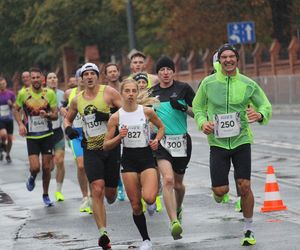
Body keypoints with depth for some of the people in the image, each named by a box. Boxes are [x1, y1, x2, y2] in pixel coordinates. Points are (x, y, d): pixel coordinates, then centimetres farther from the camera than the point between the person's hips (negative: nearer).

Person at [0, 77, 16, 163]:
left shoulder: (10, 94, -2)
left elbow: (15, 106, 5)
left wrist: (11, 104, -15)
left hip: (9, 119, 2)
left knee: (10, 138, 5)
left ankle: (8, 155, 26)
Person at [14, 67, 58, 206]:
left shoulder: (50, 93, -5)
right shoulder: (23, 94, -6)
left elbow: (55, 115, -1)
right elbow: (16, 110, 9)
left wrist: (47, 115, -23)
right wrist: (20, 124, -7)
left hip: (47, 135, 1)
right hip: (31, 136, -1)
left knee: (46, 167, 5)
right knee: (35, 167, -12)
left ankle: (45, 195, 24)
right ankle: (32, 178, 26)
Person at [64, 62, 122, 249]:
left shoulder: (108, 92, -5)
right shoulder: (77, 100, 7)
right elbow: (68, 118, 25)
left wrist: (109, 116, -21)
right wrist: (68, 128, 3)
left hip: (111, 147, -1)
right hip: (91, 149, 1)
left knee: (110, 192, 7)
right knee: (97, 190, -15)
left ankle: (111, 198, 48)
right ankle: (103, 233, -16)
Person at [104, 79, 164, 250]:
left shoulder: (147, 112, -3)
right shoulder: (116, 117, -2)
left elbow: (161, 127, 15)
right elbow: (106, 145, 1)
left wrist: (156, 140, -4)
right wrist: (119, 137, -16)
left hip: (147, 157, -1)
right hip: (128, 160, 1)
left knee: (149, 198, -22)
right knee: (135, 205, 2)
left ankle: (155, 189, 16)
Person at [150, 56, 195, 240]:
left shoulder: (183, 88, 0)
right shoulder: (152, 92, 6)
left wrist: (183, 108, -16)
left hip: (181, 141, 0)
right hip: (161, 141, 0)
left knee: (178, 183, 14)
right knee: (168, 179, -22)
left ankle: (178, 210, 46)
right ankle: (175, 222, -27)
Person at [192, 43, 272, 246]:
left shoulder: (248, 84, -3)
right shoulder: (208, 83, -2)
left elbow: (266, 105, 6)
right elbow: (197, 107, 11)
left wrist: (260, 115, -18)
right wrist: (202, 123, -9)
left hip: (241, 140, 0)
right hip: (218, 142, 0)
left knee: (245, 186, -5)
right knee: (221, 190, -4)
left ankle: (249, 230, 12)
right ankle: (219, 195, 37)